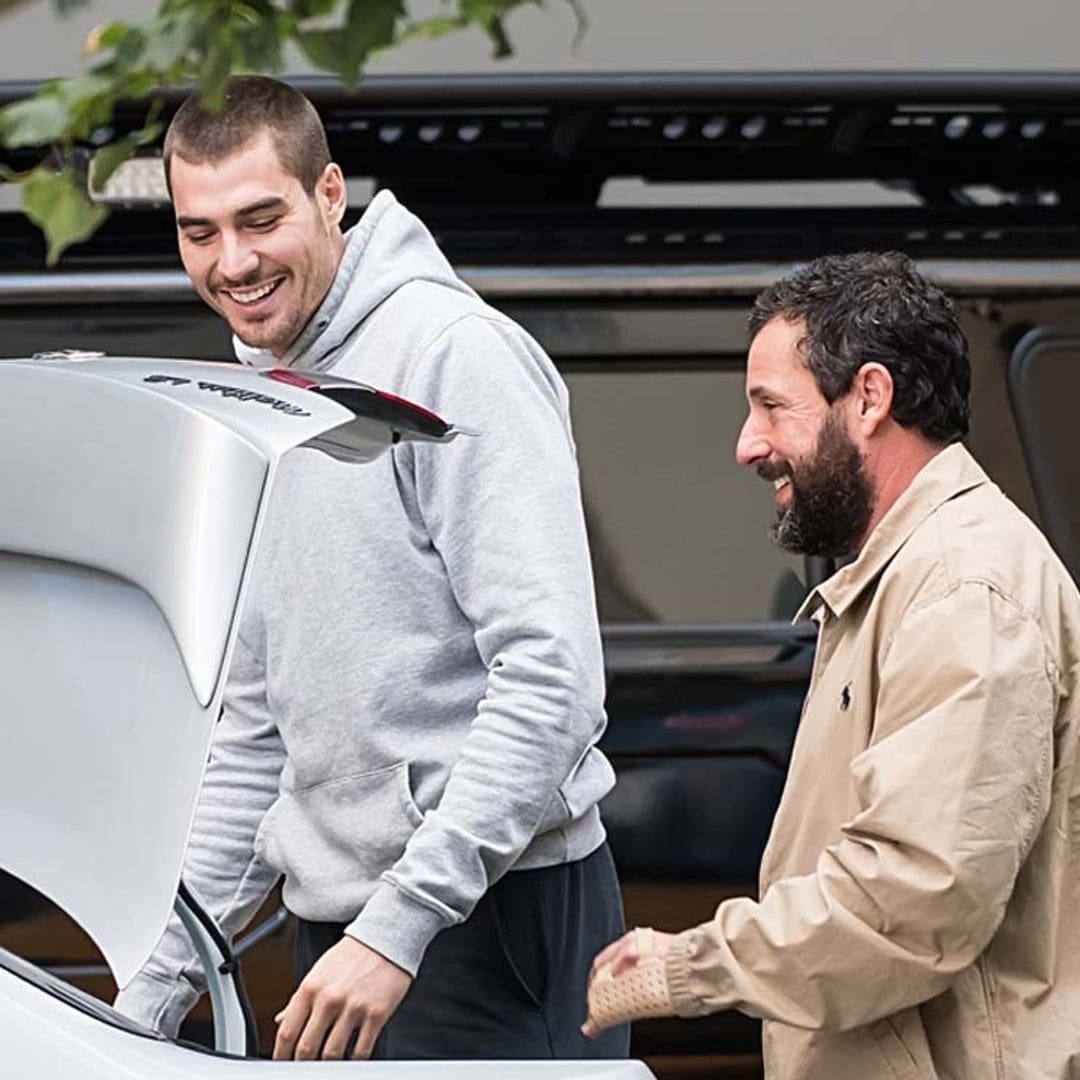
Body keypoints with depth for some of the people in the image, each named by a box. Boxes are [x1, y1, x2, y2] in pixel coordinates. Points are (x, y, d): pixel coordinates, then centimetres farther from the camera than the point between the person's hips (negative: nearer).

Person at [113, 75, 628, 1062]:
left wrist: (400, 925, -22)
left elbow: (552, 679, -19)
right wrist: (153, 993, 16)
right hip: (337, 919, 8)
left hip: (497, 915, -8)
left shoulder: (457, 358, -11)